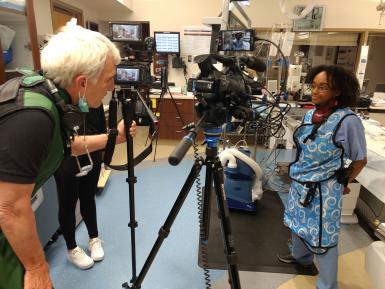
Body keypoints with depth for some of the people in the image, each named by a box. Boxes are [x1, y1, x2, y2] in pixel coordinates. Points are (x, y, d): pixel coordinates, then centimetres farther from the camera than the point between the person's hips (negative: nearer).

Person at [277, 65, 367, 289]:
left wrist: (343, 183, 3)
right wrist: (298, 175, 13)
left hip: (325, 190, -6)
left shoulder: (348, 121, -20)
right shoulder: (310, 115, 0)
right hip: (299, 183, 7)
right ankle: (300, 256, 52)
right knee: (298, 224, 24)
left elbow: (360, 160, -8)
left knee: (323, 238, 5)